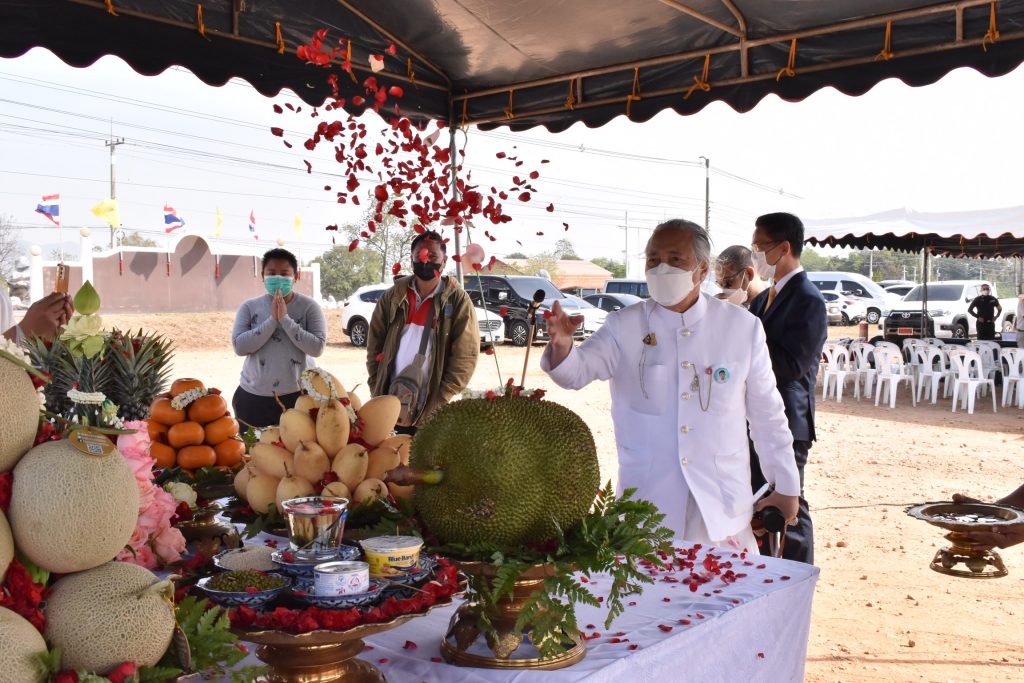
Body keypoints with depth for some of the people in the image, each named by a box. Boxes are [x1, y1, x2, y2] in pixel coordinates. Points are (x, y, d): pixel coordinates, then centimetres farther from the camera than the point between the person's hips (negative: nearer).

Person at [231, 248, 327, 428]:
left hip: (297, 395, -1)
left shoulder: (309, 307, -3)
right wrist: (272, 320, -17)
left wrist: (285, 319, -18)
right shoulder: (249, 307, 2)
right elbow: (239, 346, -10)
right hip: (253, 396, 1)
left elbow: (317, 348, -13)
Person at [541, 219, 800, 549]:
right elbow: (577, 371, -13)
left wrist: (787, 487, 9)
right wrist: (562, 344, -35)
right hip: (646, 501, 0)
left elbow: (767, 414, 5)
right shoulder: (624, 326, -1)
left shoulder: (742, 327, 0)